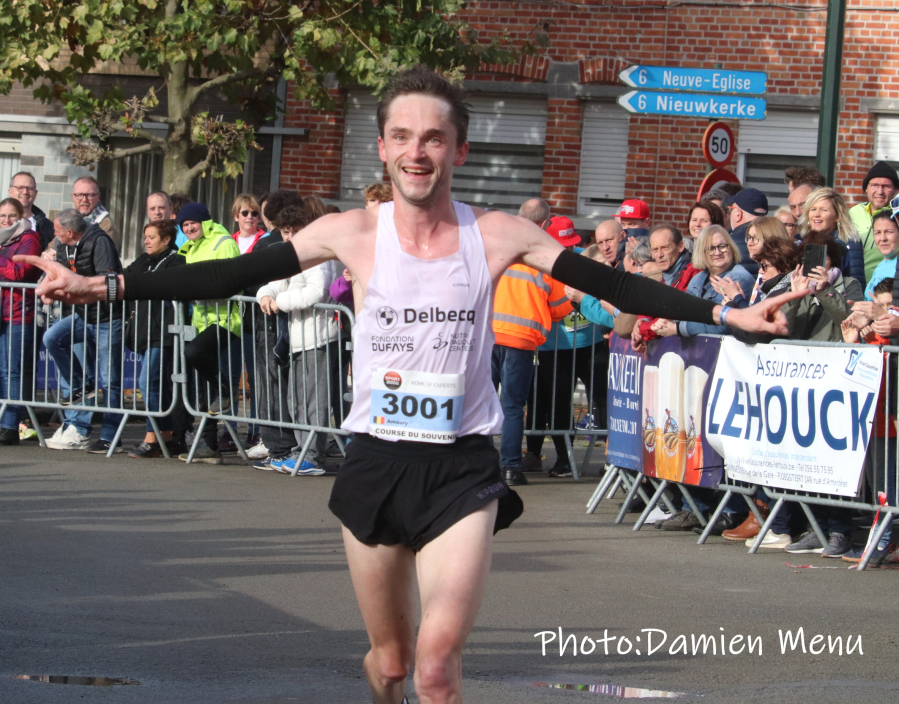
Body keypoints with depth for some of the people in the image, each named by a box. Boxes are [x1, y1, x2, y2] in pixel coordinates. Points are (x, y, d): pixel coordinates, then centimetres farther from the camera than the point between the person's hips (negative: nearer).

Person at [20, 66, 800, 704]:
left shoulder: (498, 235, -4)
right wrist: (106, 287, -12)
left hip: (463, 468, -1)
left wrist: (725, 314, -9)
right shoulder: (352, 233, -4)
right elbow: (233, 276, -5)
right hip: (377, 464, 1)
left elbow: (613, 284, -2)